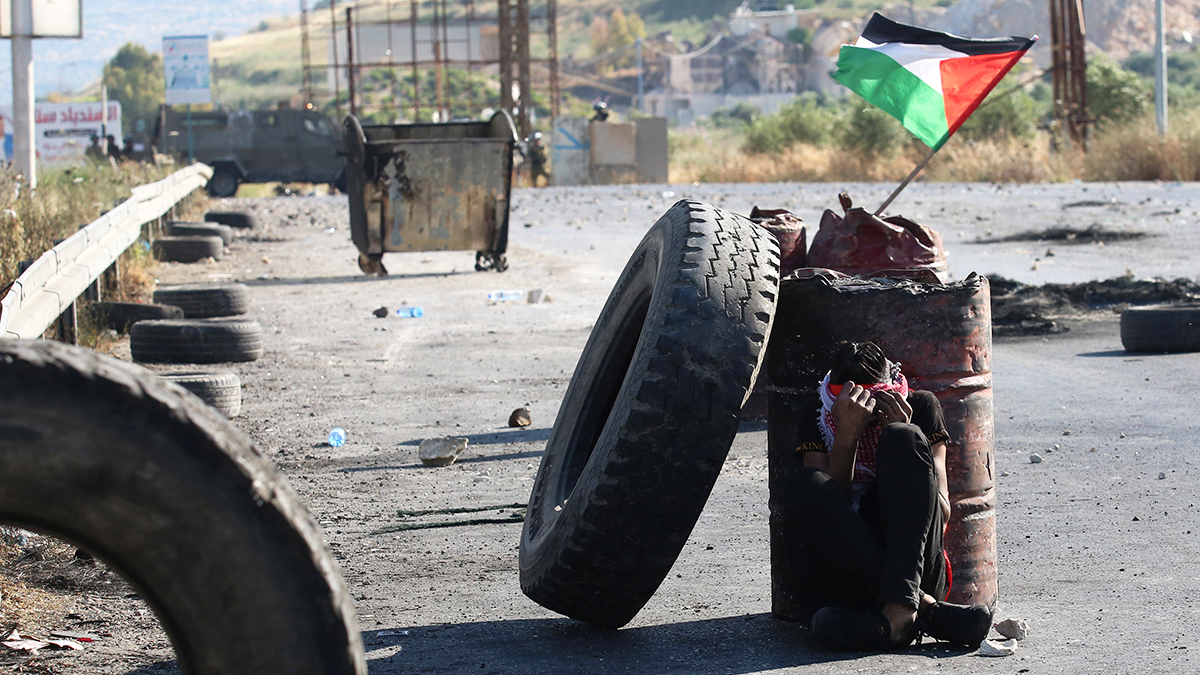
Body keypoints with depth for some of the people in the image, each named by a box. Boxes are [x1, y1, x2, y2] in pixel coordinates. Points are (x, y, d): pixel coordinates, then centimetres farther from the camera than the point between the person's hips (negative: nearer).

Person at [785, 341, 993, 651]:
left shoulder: (919, 407, 9)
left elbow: (942, 516, 0)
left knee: (902, 438, -19)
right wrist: (847, 435, -17)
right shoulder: (817, 427, 10)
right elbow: (829, 513, -7)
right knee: (808, 486, -26)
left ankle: (900, 605, -37)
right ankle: (923, 607, -35)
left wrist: (901, 435, -10)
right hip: (850, 581, 1)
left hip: (921, 571, 0)